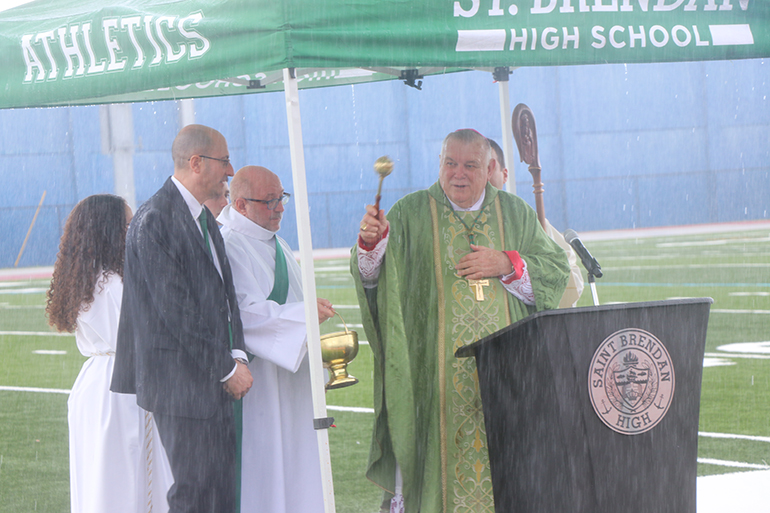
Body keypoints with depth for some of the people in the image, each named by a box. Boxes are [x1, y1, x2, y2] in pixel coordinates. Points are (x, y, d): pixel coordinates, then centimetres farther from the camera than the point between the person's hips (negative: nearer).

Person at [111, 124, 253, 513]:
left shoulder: (205, 218, 15)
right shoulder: (154, 221, -15)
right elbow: (176, 312, -18)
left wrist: (237, 355, 0)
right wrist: (227, 368, -13)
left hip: (214, 381, 9)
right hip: (182, 383, -9)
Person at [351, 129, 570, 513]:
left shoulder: (516, 214, 12)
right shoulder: (410, 214, 4)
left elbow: (556, 270, 9)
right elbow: (372, 277, -7)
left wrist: (507, 265, -7)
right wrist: (371, 242, -28)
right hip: (434, 371, -2)